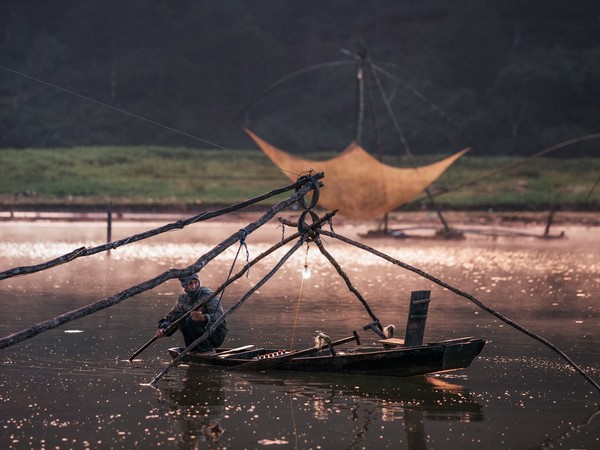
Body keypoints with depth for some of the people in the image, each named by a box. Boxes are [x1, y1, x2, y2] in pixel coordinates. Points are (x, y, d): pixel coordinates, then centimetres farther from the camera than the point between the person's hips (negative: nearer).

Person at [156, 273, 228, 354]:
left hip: (217, 336, -7)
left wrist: (203, 317, -55)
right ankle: (193, 350, -2)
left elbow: (218, 316, -33)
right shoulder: (183, 298, 3)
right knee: (180, 317, -11)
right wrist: (163, 328, -14)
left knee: (191, 321, -27)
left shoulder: (209, 295, -18)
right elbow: (171, 316, 9)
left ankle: (208, 350, -17)